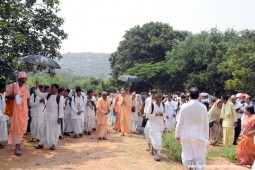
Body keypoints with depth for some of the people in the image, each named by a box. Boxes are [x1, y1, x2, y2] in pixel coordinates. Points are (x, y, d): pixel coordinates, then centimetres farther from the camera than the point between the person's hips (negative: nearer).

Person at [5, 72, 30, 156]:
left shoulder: (27, 87, 7)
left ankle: (18, 144, 23)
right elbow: (7, 96, -3)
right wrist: (15, 96, -19)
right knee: (16, 127, -4)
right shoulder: (12, 86, -5)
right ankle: (17, 147, -1)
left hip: (24, 109, 4)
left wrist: (27, 108, 9)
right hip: (15, 109, -4)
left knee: (22, 127, 7)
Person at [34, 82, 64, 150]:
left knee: (54, 131, 3)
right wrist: (37, 87, -8)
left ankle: (53, 145, 16)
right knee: (42, 129, 9)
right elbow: (39, 94, 6)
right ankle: (41, 144, 21)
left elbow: (61, 108, -11)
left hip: (54, 117, -5)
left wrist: (60, 117, -15)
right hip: (47, 116, 6)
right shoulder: (48, 95, 7)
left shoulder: (60, 97, -10)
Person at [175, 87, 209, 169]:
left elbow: (180, 122, -3)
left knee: (187, 156, 11)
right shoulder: (203, 107, -5)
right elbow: (206, 123, 1)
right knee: (199, 157, 5)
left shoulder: (184, 106, -7)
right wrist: (206, 137, 10)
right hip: (199, 135, 0)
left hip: (186, 135, 0)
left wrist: (178, 134, 8)